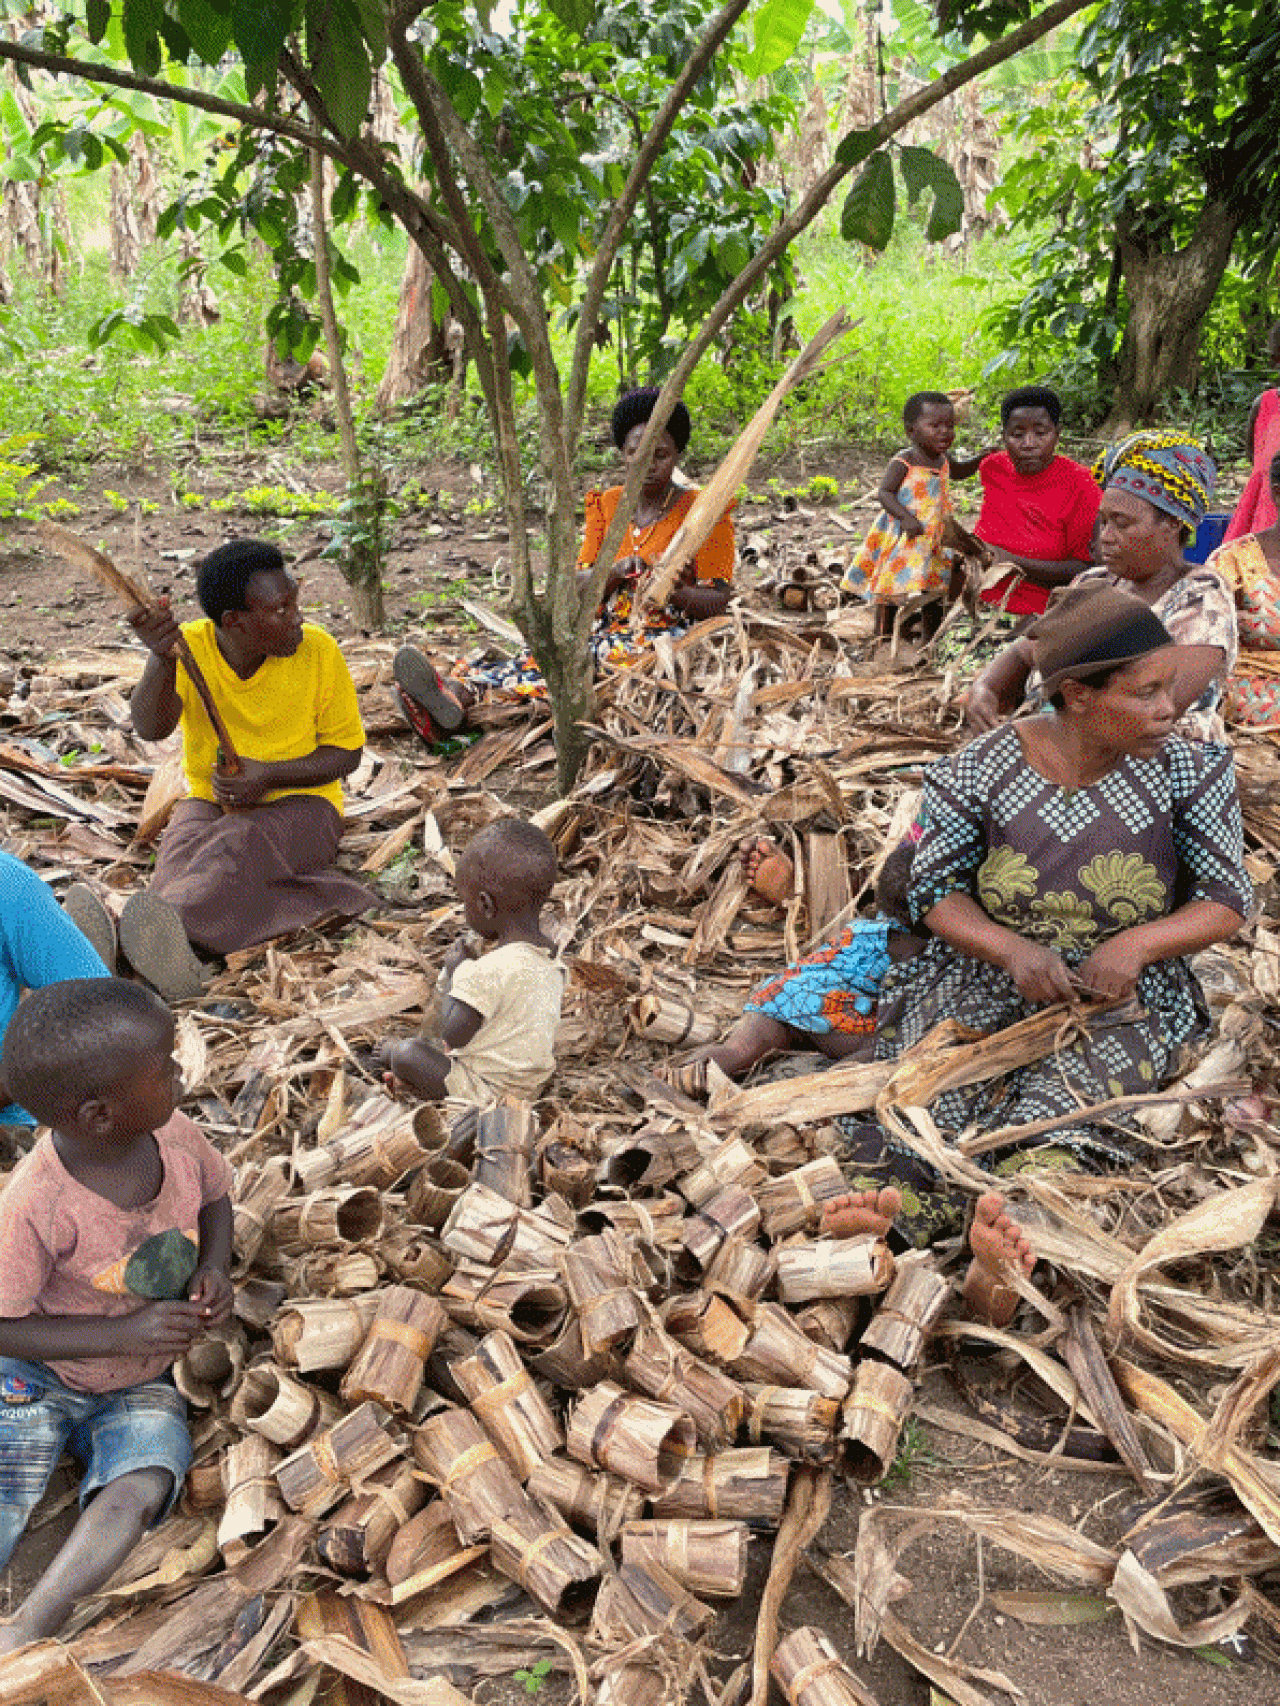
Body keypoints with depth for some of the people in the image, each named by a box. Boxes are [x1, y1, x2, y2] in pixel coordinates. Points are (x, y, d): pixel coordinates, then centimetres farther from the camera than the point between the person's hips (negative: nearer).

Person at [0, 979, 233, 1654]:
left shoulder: (173, 1133, -17)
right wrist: (128, 1333, -28)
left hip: (141, 1387, 3)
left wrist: (214, 1269, -13)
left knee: (140, 1492, -22)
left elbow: (214, 1195, 6)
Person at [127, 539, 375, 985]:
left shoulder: (318, 651, -11)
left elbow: (345, 754, -3)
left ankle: (151, 931, -62)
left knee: (243, 842, -37)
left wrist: (268, 774, -20)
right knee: (185, 858, -32)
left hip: (299, 802, -4)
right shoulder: (190, 647, -9)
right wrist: (161, 659, -46)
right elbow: (151, 728, -25)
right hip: (210, 801, 4)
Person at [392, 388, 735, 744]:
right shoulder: (606, 505, 12)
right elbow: (580, 587, 5)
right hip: (611, 632, 5)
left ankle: (462, 693, -52)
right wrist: (616, 571, -17)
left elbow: (718, 603, -5)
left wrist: (672, 589, -25)